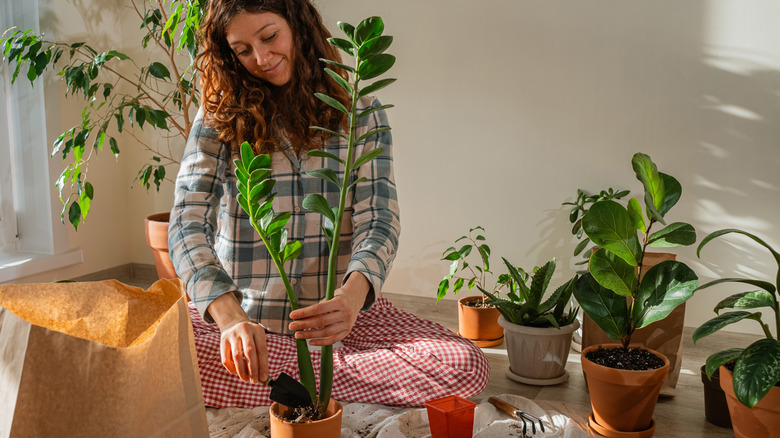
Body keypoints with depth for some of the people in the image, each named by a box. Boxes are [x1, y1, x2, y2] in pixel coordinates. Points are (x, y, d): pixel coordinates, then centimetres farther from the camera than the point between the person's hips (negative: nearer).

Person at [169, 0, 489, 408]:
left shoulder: (360, 114, 3)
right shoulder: (219, 117, 1)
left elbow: (378, 221, -7)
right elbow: (188, 223, -11)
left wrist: (352, 295, -30)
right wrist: (229, 315, -31)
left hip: (337, 310, 1)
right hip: (239, 310, 0)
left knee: (467, 367, -21)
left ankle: (290, 377, -10)